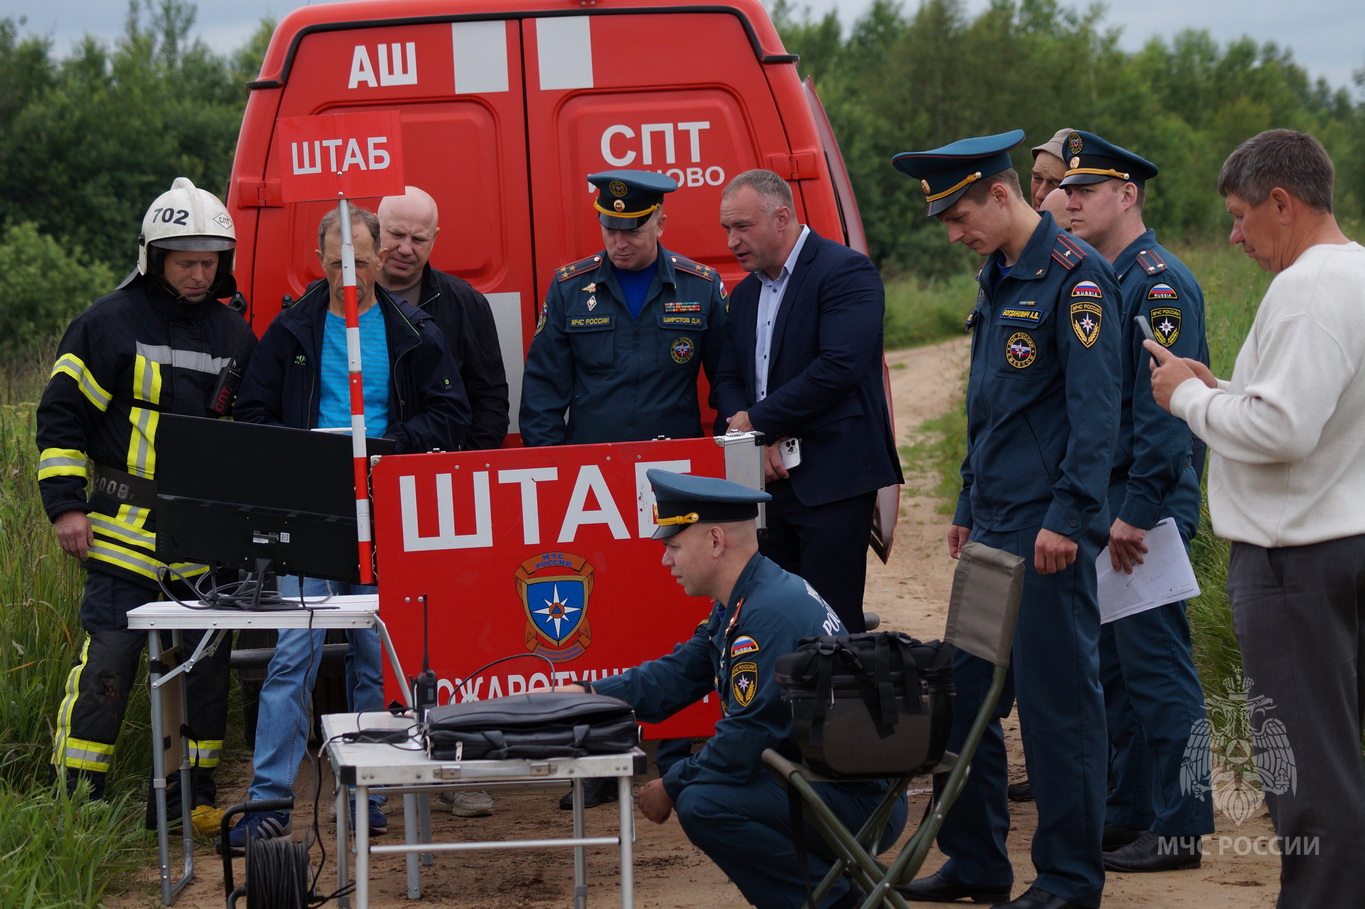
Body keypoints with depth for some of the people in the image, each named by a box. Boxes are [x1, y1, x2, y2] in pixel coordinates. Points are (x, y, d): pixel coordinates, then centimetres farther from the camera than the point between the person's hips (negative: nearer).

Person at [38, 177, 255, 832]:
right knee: (107, 662, -8)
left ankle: (190, 795, 17)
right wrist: (66, 506, -7)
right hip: (126, 527, -5)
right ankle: (76, 798, -1)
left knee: (205, 663, 7)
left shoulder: (235, 336, 13)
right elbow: (62, 414, -1)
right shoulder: (109, 324, -2)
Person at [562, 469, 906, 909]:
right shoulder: (737, 606, 9)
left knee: (703, 803, -24)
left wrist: (670, 786, -10)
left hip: (863, 801, -11)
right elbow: (673, 677, 15)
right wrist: (584, 695, 4)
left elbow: (744, 743, -24)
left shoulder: (772, 613, -23)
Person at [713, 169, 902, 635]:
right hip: (770, 482, 7)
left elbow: (838, 368, -19)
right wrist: (759, 442, -5)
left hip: (831, 480, -7)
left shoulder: (846, 272, -7)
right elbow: (727, 381, 16)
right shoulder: (745, 293, 19)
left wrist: (756, 421, -12)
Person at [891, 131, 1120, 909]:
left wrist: (1069, 519, -20)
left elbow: (1096, 408, -17)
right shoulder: (998, 279, 15)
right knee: (966, 690, 10)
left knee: (1058, 696, -3)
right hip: (995, 522, 9)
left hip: (1048, 526, -9)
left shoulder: (1076, 276, -12)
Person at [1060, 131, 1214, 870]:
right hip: (1107, 503, 10)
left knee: (1154, 662, -5)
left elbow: (1163, 406, -20)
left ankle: (1177, 828, 0)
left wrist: (1136, 511, -22)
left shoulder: (1160, 283, -14)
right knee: (1112, 663, 13)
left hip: (1146, 504, -10)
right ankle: (1126, 810, 21)